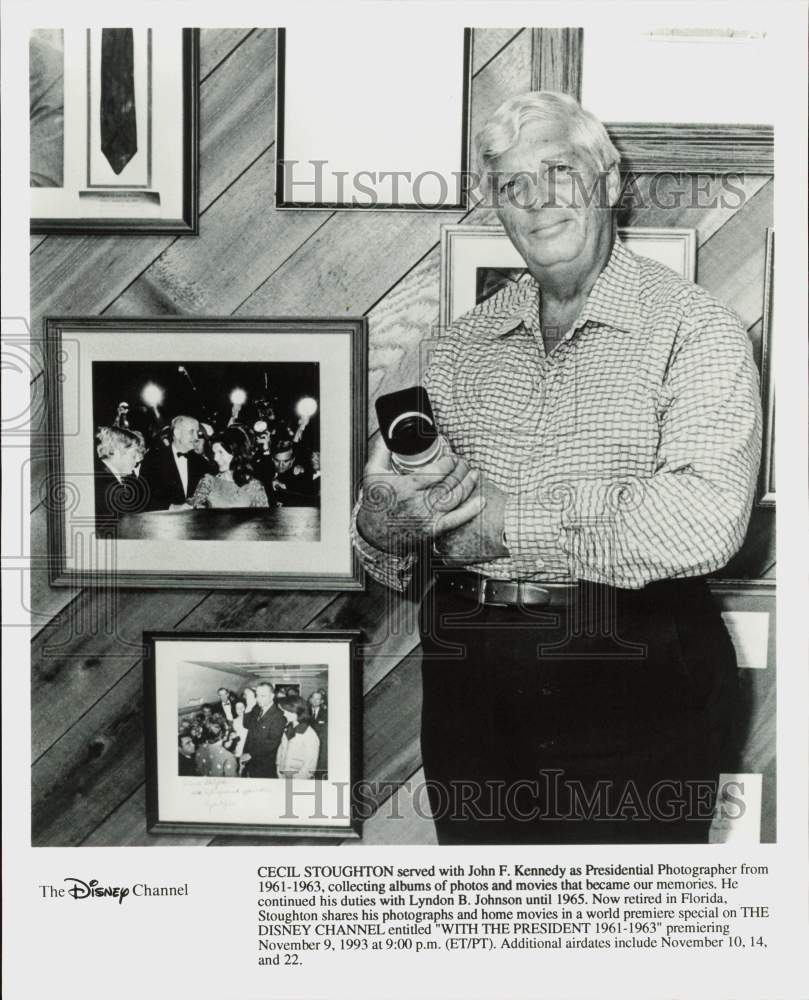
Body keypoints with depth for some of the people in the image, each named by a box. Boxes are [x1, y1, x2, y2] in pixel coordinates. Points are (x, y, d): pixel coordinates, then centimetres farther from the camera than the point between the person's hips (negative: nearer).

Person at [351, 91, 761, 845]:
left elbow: (706, 520, -21)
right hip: (469, 686, 5)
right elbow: (391, 507, 11)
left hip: (630, 693, -4)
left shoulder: (693, 327, -6)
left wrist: (505, 520, -16)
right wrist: (384, 526, -14)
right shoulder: (462, 345, 10)